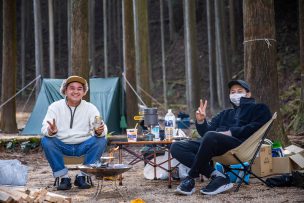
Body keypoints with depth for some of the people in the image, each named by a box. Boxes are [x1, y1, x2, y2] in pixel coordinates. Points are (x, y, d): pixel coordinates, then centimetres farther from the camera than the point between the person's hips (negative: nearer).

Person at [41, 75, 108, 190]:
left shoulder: (90, 108, 0)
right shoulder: (55, 107, -3)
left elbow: (102, 129, -11)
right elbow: (45, 128, -15)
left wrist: (99, 131, -37)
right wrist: (50, 131, -40)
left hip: (83, 146, 1)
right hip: (62, 146, -1)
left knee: (101, 141, -25)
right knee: (46, 141, -29)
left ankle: (82, 176, -14)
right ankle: (63, 178, -18)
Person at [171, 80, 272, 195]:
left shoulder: (258, 109, 21)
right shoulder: (225, 114, 38)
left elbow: (255, 128, -1)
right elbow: (206, 132, 25)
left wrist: (230, 133, -9)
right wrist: (201, 121, 3)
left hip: (240, 143, -7)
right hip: (213, 143, 7)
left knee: (211, 137, -39)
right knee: (176, 147, -15)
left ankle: (191, 178, -27)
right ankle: (217, 176, -26)